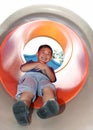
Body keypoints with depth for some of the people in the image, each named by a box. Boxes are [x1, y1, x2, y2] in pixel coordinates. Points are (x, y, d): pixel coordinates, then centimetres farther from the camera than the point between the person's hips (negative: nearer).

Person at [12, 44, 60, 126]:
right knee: (27, 92, -40)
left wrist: (45, 68, 5)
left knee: (48, 89, -41)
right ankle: (22, 106, -72)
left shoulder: (49, 68, 44)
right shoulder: (31, 62, 43)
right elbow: (23, 68, 19)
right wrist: (37, 64, 13)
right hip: (30, 76, 0)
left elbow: (52, 79, 20)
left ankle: (50, 105, -74)